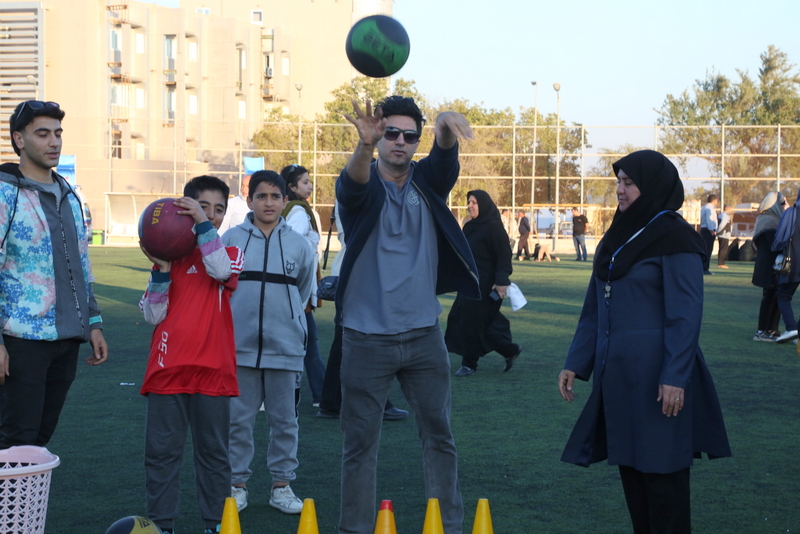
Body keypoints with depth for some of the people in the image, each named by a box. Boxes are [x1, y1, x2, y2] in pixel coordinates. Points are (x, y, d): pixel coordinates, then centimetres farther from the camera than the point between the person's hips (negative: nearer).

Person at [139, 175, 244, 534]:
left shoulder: (230, 253, 9)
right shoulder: (168, 255, 9)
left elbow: (221, 270, -18)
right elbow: (153, 314, 2)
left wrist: (203, 223, -19)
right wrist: (161, 270, -9)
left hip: (213, 370, 0)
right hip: (167, 369, 1)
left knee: (213, 451, 8)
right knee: (162, 451, 3)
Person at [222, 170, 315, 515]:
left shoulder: (298, 244, 4)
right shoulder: (231, 239, 0)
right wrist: (234, 321, 10)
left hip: (285, 348, 1)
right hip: (240, 346, -1)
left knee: (285, 421, 7)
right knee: (238, 420, 4)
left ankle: (282, 485, 17)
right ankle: (237, 484, 15)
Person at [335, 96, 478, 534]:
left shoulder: (428, 182, 5)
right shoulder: (361, 187, -3)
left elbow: (445, 157, -15)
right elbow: (354, 182, -26)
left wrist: (446, 129, -41)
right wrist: (365, 144, -50)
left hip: (423, 334, 3)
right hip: (366, 337, -3)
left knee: (438, 435, 8)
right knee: (360, 442, 3)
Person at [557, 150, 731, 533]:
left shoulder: (674, 237, -9)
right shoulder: (618, 237, 14)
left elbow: (685, 314, -15)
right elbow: (594, 309, 16)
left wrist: (675, 377, -21)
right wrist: (575, 364, 10)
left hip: (655, 373, -8)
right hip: (616, 372, 8)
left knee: (661, 470, -2)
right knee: (629, 465, 11)